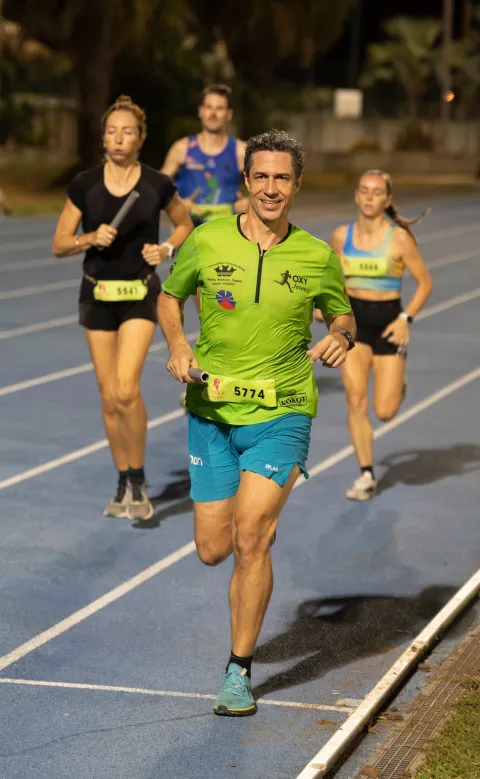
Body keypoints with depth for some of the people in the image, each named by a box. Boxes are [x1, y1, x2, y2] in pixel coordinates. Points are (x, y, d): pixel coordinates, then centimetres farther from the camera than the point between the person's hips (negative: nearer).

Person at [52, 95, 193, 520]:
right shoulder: (84, 185, -2)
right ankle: (124, 482, 22)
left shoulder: (158, 185, -4)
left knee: (126, 390, -18)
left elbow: (185, 225, 14)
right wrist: (91, 239, -16)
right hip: (97, 294, 2)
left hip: (141, 294, -2)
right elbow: (59, 244, 3)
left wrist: (167, 250, -5)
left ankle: (138, 480, -1)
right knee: (109, 397, 6)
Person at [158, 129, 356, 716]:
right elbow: (170, 296, 13)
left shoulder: (317, 257, -2)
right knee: (213, 550, 6)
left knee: (249, 539, -14)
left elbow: (341, 314, 15)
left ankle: (240, 670, 1)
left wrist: (341, 336, -9)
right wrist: (177, 344, -6)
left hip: (280, 414, -2)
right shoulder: (207, 242, -3)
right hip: (211, 411, 2)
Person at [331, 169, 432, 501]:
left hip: (388, 320, -3)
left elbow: (425, 282, -4)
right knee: (356, 401, -7)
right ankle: (367, 475, 5)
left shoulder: (399, 239, -11)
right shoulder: (341, 236, -1)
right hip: (354, 320, 3)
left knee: (384, 411, -4)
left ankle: (398, 384, 33)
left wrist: (406, 318, -14)